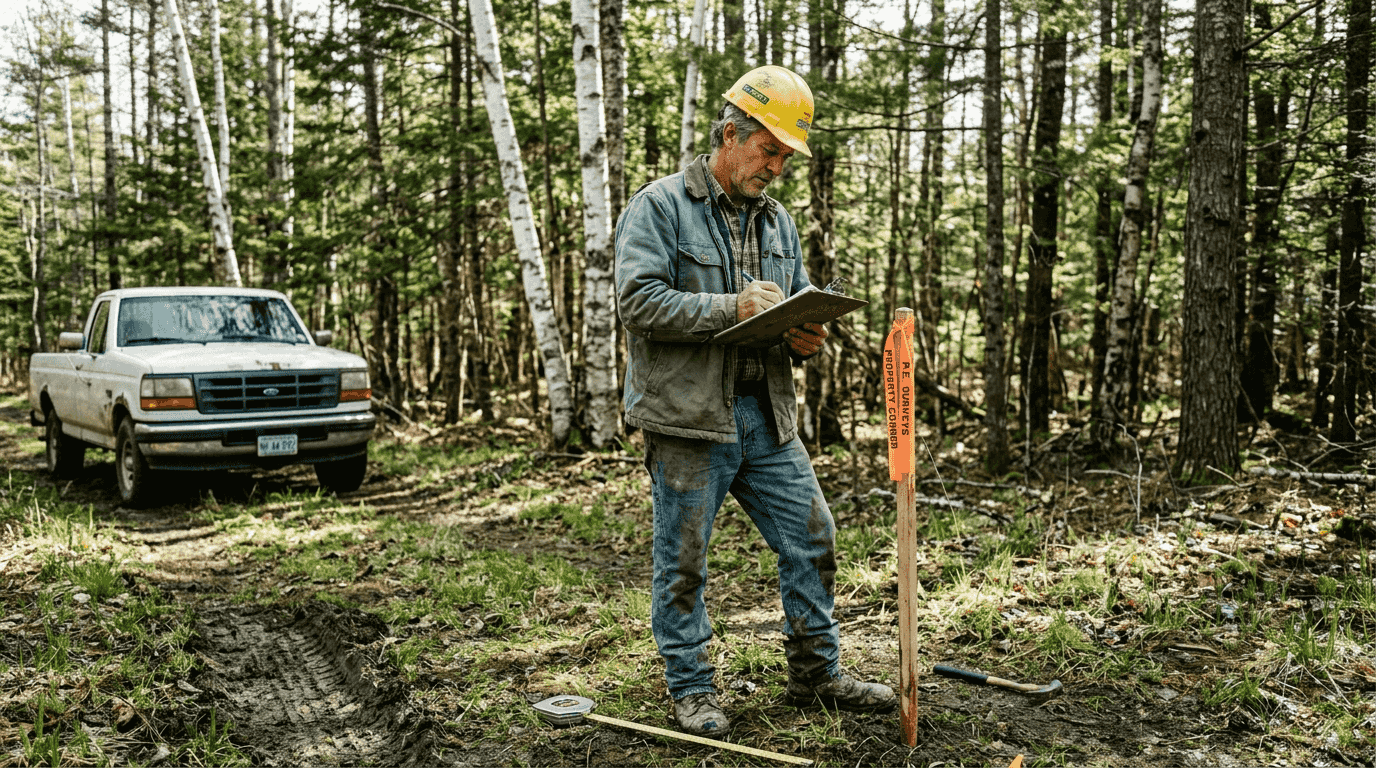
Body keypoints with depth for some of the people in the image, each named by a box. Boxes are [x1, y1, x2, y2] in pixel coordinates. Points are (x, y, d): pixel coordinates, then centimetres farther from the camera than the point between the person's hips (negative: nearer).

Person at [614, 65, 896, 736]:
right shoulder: (659, 206, -5)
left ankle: (817, 675, 24)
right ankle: (691, 690, 19)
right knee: (682, 560, 3)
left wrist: (804, 339, -1)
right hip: (689, 415, -6)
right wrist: (731, 308, -21)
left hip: (766, 415, 7)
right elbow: (638, 300, -17)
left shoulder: (777, 220, 17)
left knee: (811, 538, 8)